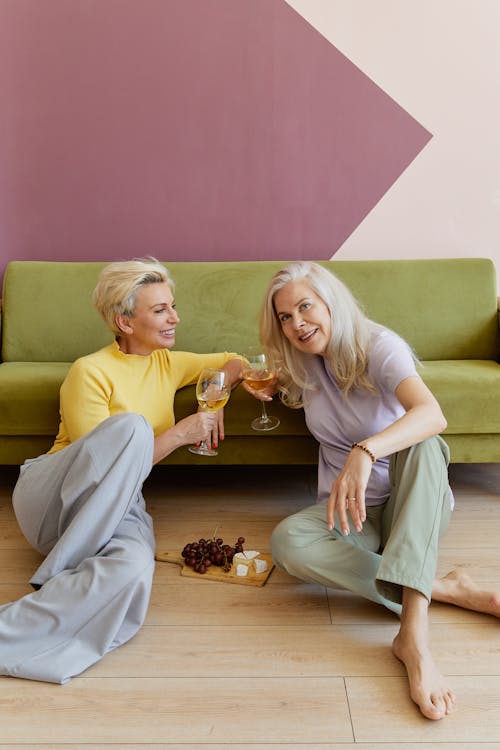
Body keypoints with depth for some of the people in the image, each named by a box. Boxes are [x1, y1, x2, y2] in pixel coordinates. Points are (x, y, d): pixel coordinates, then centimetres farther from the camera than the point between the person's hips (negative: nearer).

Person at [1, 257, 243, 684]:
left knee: (134, 567, -36)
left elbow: (233, 361, 26)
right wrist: (179, 434, -14)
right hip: (51, 502, -3)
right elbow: (104, 460, -10)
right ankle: (60, 575, -26)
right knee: (132, 427, -35)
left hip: (115, 510, 4)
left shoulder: (168, 364, 11)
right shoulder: (91, 371, -8)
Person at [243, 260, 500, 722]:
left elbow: (433, 415, -34)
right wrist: (265, 387, 3)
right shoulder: (301, 364, 3)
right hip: (351, 512, 3)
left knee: (421, 443, -37)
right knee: (287, 541, -30)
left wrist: (365, 452, -53)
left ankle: (414, 633, -47)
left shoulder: (379, 347, -13)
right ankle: (443, 589, -25)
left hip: (415, 509, -3)